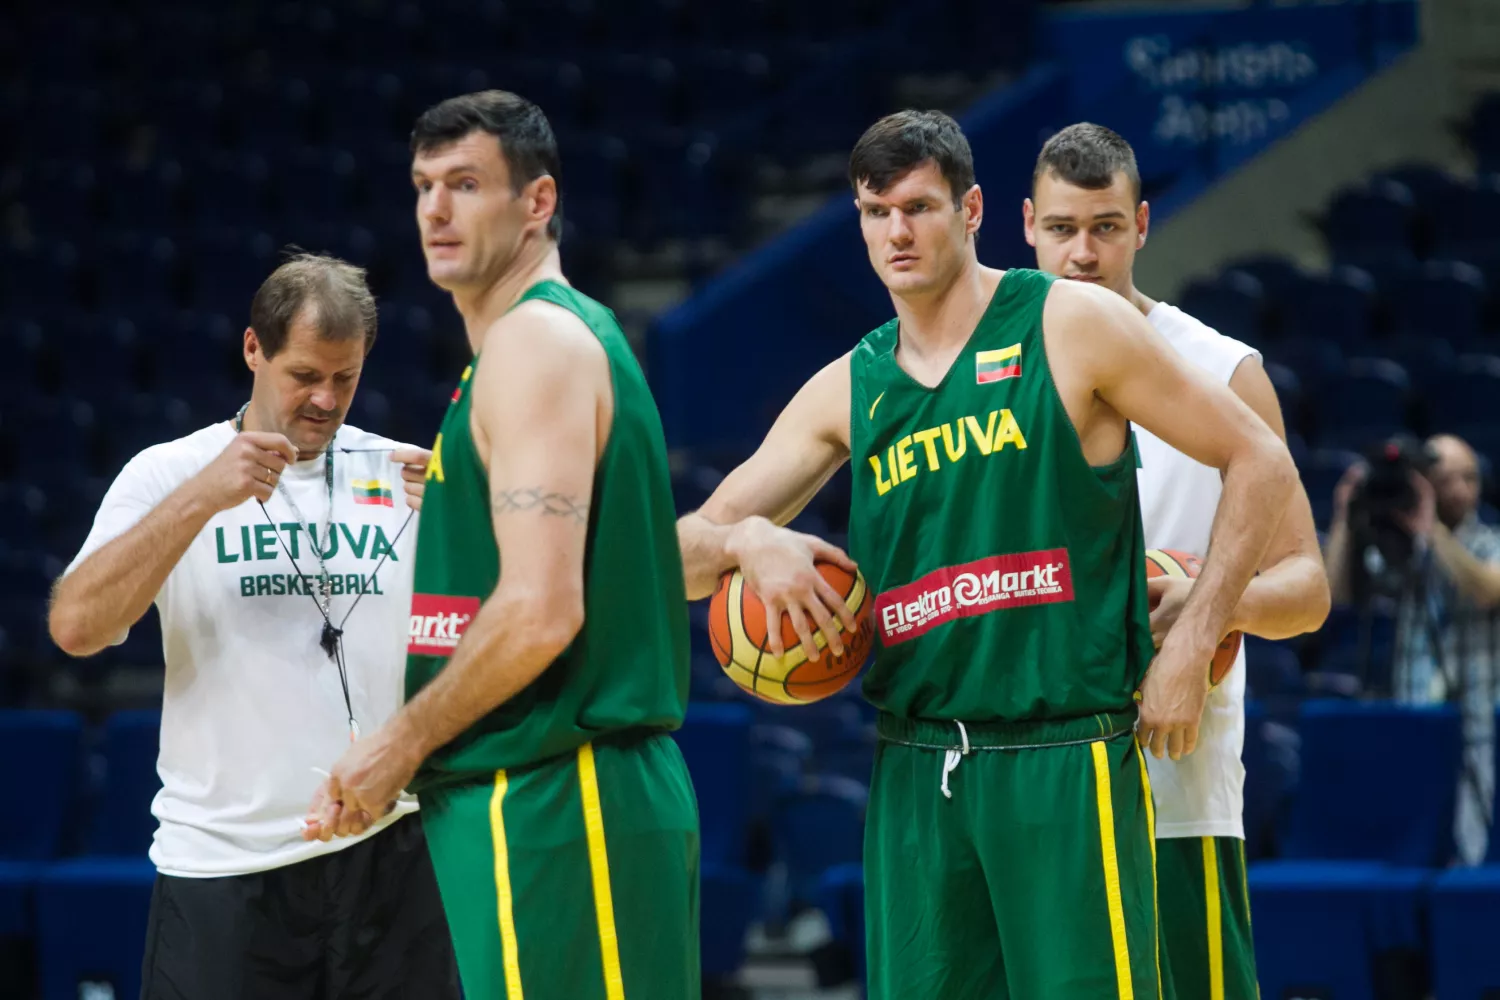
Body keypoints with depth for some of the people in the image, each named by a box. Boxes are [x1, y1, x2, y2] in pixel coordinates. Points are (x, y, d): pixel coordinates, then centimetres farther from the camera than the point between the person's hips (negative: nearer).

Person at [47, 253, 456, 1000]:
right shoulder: (168, 474, 3)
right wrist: (202, 496, -18)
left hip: (389, 849, 2)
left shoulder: (402, 475, 10)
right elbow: (75, 627, -11)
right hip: (221, 862, -2)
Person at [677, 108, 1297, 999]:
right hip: (914, 772, 5)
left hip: (1064, 759, -5)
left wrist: (1191, 645, -5)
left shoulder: (1072, 326, -1)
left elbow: (1260, 463, 1)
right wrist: (743, 540, -12)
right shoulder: (847, 392, 12)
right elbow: (681, 555, 12)